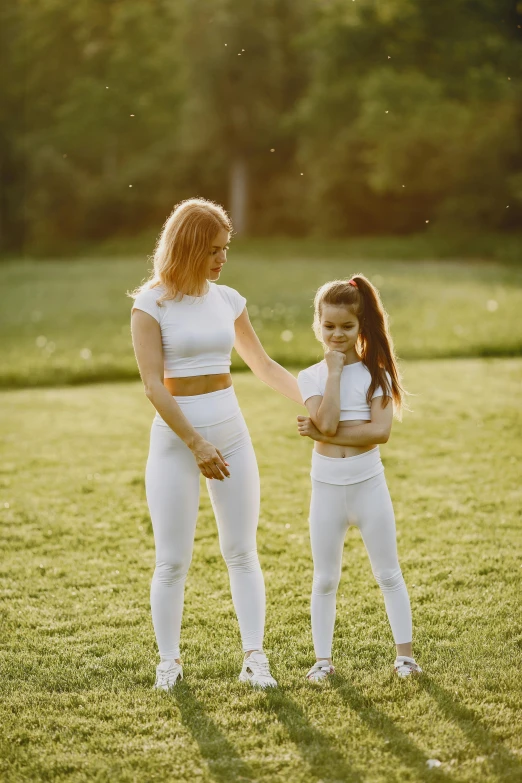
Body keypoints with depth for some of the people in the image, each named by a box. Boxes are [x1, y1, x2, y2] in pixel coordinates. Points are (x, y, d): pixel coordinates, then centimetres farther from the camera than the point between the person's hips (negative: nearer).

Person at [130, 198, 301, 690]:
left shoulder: (226, 299, 7)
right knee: (172, 560, 1)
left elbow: (263, 366, 17)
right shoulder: (152, 304, -7)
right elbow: (154, 385, -13)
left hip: (231, 432, 4)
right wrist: (195, 443, -18)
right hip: (175, 436, -4)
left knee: (242, 553, 4)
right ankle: (168, 661, 14)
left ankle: (254, 658, 8)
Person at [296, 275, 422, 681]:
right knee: (325, 580, 9)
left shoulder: (375, 373, -2)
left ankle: (405, 652, 16)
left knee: (388, 574, 7)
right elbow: (328, 422, -18)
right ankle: (323, 659, 18)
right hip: (327, 487, 1)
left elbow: (380, 431, -15)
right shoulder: (311, 377, 0)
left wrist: (323, 433, -19)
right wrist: (334, 372, -14)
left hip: (369, 483, -1)